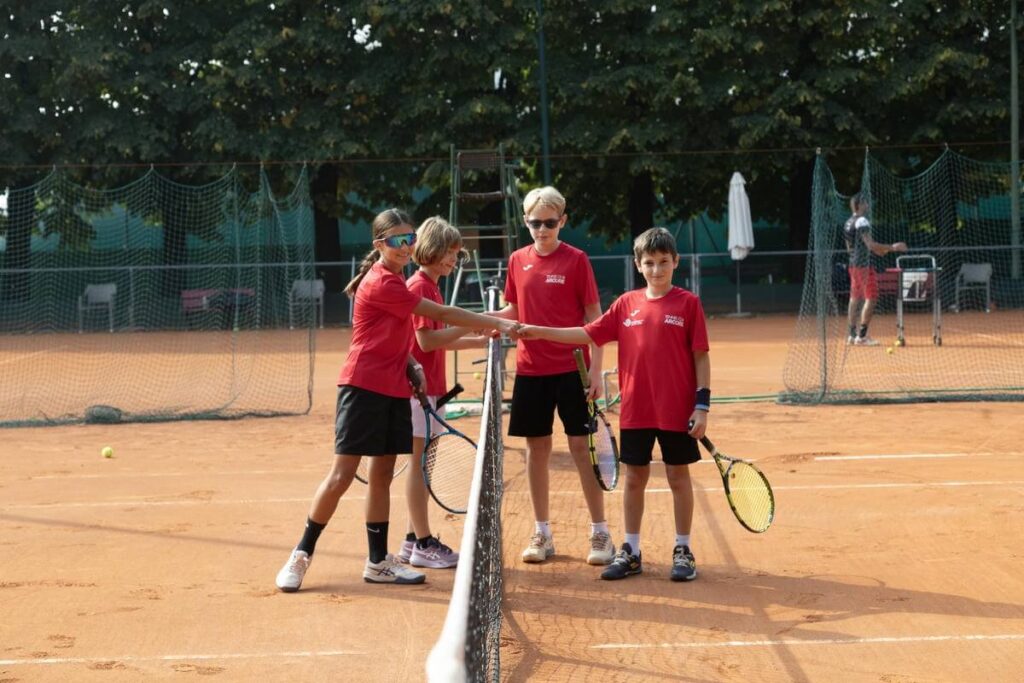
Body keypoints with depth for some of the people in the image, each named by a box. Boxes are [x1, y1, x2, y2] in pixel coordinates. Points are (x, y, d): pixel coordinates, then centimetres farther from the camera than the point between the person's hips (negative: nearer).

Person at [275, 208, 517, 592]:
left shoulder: (395, 281, 13)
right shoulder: (381, 283, -16)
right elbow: (442, 314, -17)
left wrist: (410, 364, 1)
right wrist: (498, 324, -13)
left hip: (393, 390, 9)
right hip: (364, 387, -9)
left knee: (382, 474, 11)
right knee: (342, 474, -7)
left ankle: (378, 562, 17)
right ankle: (301, 555, 3)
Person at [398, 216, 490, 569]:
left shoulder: (430, 287, 16)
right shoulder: (418, 287, -13)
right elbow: (426, 340, -20)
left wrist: (478, 340, 10)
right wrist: (470, 325, -18)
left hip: (430, 387, 10)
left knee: (421, 463, 12)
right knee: (419, 463, -5)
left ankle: (414, 541, 18)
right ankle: (423, 544, 0)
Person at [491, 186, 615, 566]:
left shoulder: (576, 260, -5)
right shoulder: (518, 261, 6)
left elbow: (593, 318, -4)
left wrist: (596, 370, -10)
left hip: (571, 369, -4)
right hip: (531, 369, 4)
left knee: (581, 445, -1)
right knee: (536, 447, 8)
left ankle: (600, 532, 8)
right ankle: (542, 533, 18)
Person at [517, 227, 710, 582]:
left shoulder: (688, 303, -4)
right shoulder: (626, 304, 5)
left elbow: (701, 356, -4)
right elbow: (589, 334, 8)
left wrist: (702, 405, -9)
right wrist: (539, 332, 1)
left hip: (677, 412, -3)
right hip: (635, 411, 3)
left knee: (678, 477, 6)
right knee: (634, 478, 10)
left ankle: (682, 551, 18)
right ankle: (630, 552, 20)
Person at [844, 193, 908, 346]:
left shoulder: (848, 223, 14)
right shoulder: (862, 221, -14)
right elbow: (870, 244, -22)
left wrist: (876, 251, 25)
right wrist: (892, 247, -20)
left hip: (853, 264, 9)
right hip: (864, 265, -9)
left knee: (855, 298, 13)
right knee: (870, 298, -8)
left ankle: (852, 334, 16)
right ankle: (862, 336, -12)